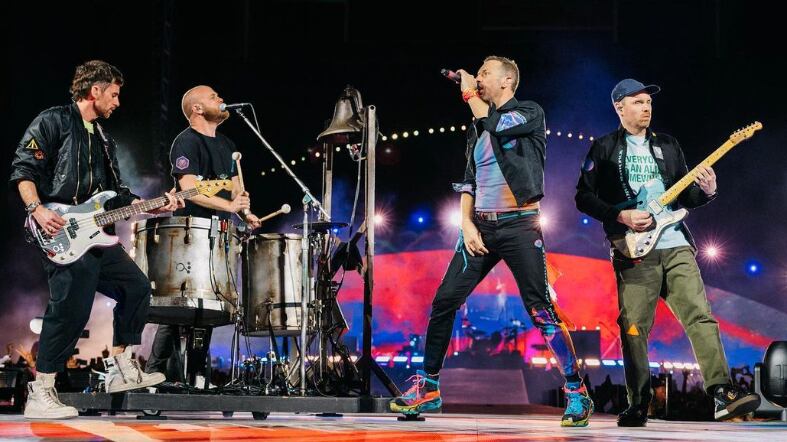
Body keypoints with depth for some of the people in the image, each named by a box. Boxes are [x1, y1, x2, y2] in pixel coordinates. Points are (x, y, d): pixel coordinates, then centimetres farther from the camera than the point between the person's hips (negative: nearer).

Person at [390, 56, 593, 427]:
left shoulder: (531, 113, 1)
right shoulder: (478, 129, 19)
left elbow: (494, 125, -17)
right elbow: (469, 181, 16)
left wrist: (468, 93, -1)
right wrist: (467, 224, 0)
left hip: (519, 226, -6)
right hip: (481, 226, 6)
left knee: (541, 311, -11)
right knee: (444, 302, -1)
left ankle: (576, 392, -3)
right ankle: (428, 388, 8)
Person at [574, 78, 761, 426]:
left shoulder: (668, 146, 19)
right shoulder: (604, 148, 7)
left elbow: (684, 197, 19)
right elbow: (584, 197, 2)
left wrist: (706, 192, -3)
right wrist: (620, 216, -11)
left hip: (676, 245, 3)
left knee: (700, 316, -9)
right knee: (633, 329, -4)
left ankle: (722, 394, -14)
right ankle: (638, 406, 4)